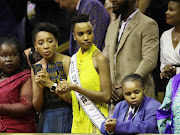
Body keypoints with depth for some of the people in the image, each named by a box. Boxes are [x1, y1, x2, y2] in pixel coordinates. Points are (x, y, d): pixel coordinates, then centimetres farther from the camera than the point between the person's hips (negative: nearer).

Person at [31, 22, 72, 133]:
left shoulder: (66, 62, -7)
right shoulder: (36, 68, 8)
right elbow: (37, 107, 6)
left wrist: (50, 84, -16)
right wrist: (40, 87, -11)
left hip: (67, 119, -4)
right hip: (47, 120, 4)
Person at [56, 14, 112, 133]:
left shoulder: (99, 58, -9)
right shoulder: (74, 59, 12)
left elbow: (106, 96, -15)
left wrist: (75, 87, -18)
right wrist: (63, 91, -2)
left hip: (95, 121, -6)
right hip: (78, 122, 6)